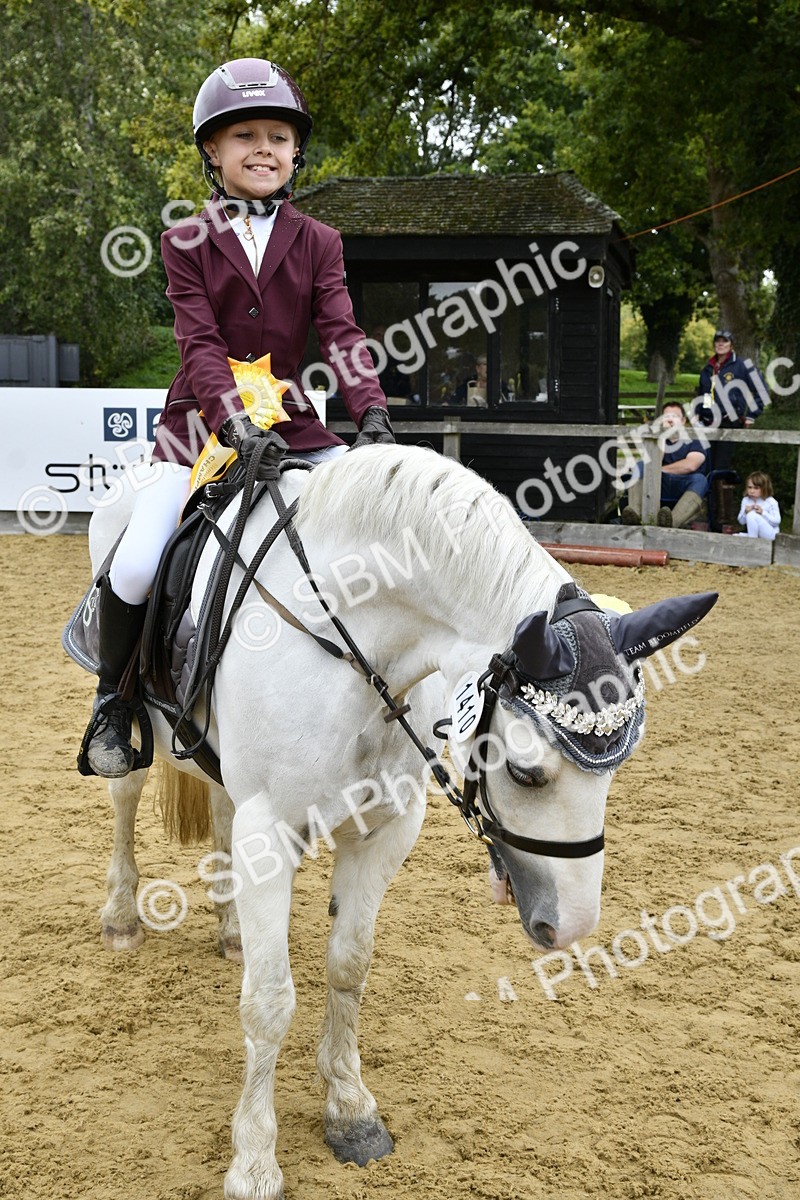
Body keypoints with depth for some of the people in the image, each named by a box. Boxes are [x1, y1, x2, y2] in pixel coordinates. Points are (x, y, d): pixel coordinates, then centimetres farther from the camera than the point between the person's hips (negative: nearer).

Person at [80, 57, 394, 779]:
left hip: (292, 424, 3)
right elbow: (200, 346, -12)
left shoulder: (317, 243, 7)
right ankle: (112, 698, 8)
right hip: (204, 424, -2)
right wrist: (237, 425, -29)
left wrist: (373, 416, -24)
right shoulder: (187, 244, 1)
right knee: (136, 567, -19)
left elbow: (341, 334, -6)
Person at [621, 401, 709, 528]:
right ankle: (634, 514, -46)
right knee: (640, 467, -18)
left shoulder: (693, 441, 12)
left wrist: (661, 470, 0)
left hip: (685, 490, -3)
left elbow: (690, 465, -8)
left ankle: (673, 522, -62)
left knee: (699, 479, -34)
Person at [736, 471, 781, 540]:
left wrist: (763, 513, -23)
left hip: (769, 534, -5)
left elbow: (777, 521, -13)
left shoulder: (771, 502, -9)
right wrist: (745, 513, -14)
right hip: (754, 534, 5)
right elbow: (741, 522, 7)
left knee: (752, 515, -29)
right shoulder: (746, 500, 4)